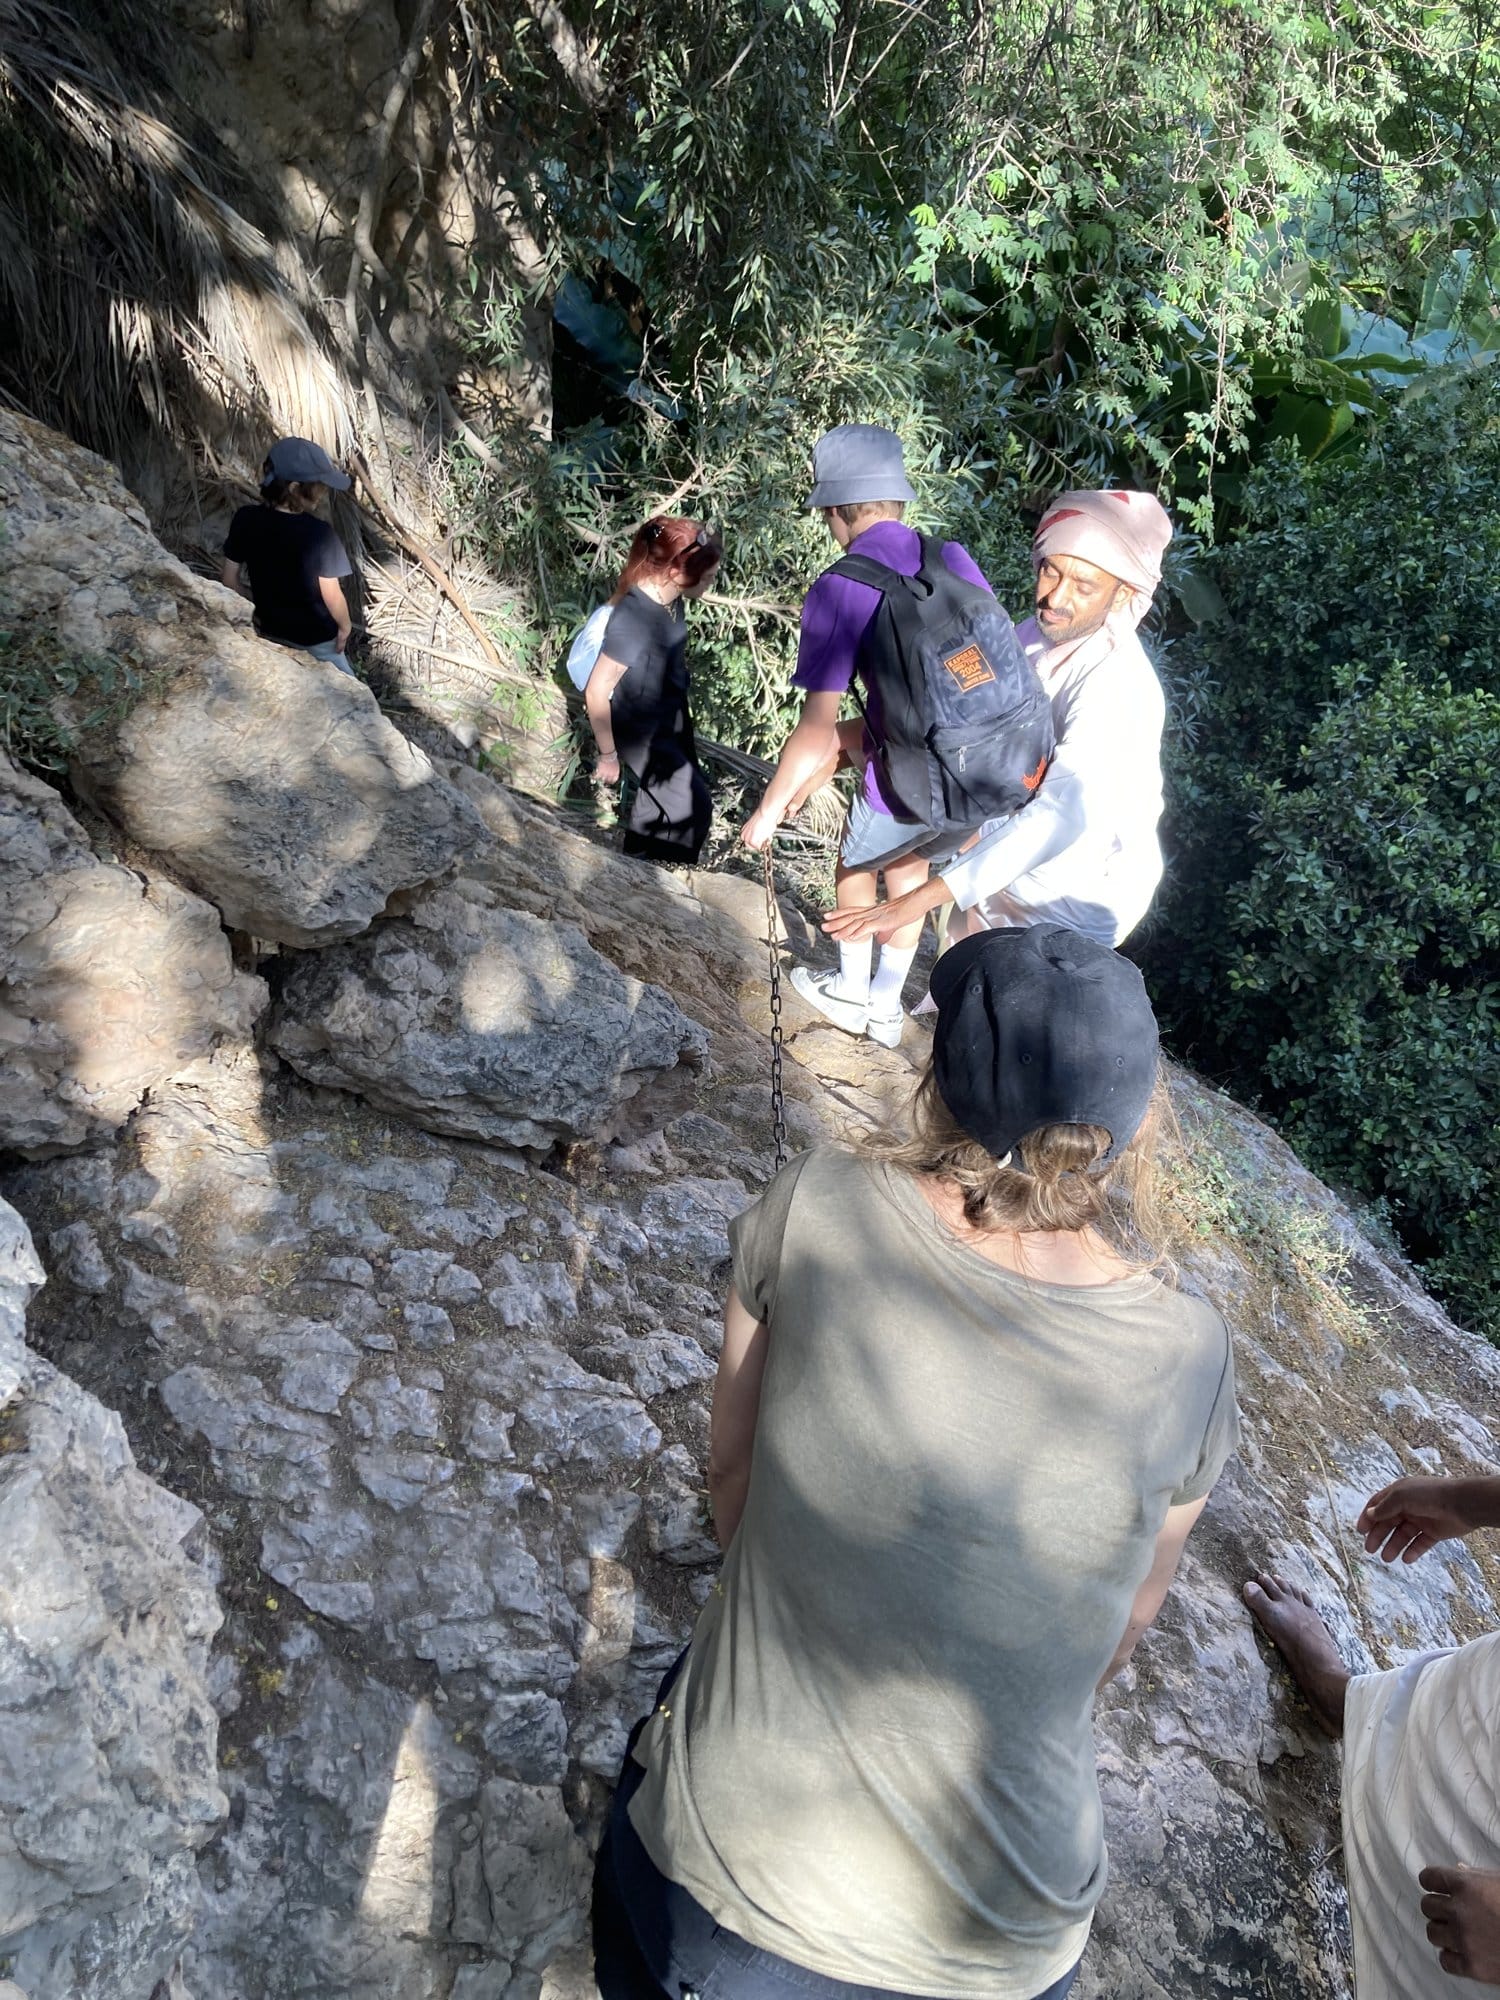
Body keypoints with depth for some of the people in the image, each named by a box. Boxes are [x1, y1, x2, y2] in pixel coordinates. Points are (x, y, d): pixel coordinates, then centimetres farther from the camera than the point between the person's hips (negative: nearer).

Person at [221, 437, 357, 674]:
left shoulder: (245, 520, -15)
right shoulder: (318, 534, -30)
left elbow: (230, 579, -4)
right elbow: (332, 596, -20)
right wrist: (345, 626, -1)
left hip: (269, 629, 5)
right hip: (316, 636, -4)